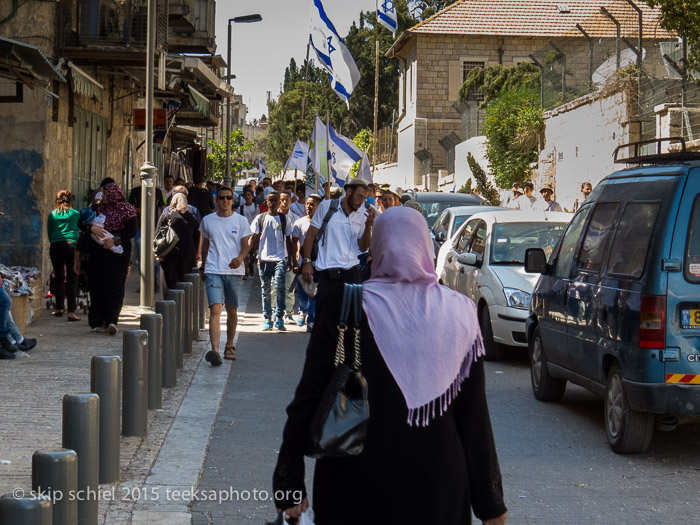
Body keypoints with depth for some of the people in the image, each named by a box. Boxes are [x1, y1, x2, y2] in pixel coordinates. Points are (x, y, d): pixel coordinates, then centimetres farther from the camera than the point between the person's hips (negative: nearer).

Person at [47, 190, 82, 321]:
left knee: (59, 278, 13)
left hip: (55, 246, 2)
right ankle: (71, 312, -9)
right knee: (72, 280, -3)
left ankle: (59, 308, 21)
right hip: (71, 245, -2)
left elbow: (49, 233, 17)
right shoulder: (75, 213, 7)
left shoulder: (52, 215, 12)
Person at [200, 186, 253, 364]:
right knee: (215, 309, -15)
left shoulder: (241, 221, 6)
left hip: (234, 271, 1)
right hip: (213, 271, -1)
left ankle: (229, 346, 28)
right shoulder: (207, 221, 10)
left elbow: (245, 244, 0)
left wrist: (240, 258, -20)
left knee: (232, 311, 9)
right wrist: (204, 268, 24)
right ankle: (215, 350, -26)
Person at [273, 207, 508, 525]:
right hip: (438, 486, 1)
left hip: (356, 486, -1)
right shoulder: (459, 314, -5)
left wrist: (289, 486, -1)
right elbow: (475, 415, -3)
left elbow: (309, 398, -8)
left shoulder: (346, 309, -9)